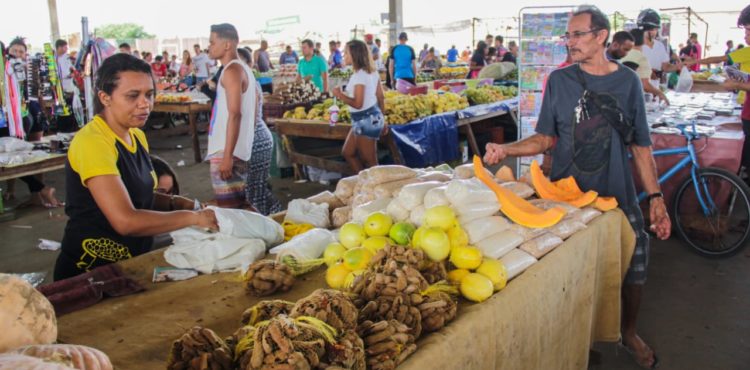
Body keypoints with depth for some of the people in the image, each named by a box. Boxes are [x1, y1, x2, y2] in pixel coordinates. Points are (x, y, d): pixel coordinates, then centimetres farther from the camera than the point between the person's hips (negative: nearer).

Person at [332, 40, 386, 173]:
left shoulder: (359, 75, -18)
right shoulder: (372, 72, 10)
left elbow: (358, 103, -23)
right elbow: (381, 97, 13)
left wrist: (340, 95, -11)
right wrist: (382, 119, 19)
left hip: (365, 120, -10)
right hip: (373, 117, 10)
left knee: (369, 161, -1)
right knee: (347, 153, 19)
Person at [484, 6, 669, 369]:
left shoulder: (627, 81, 1)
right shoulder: (559, 80, -1)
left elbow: (640, 145, 3)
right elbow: (545, 139, -1)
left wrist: (655, 196, 0)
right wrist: (505, 149, -17)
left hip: (617, 195, 1)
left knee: (634, 266, 5)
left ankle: (629, 333, 32)